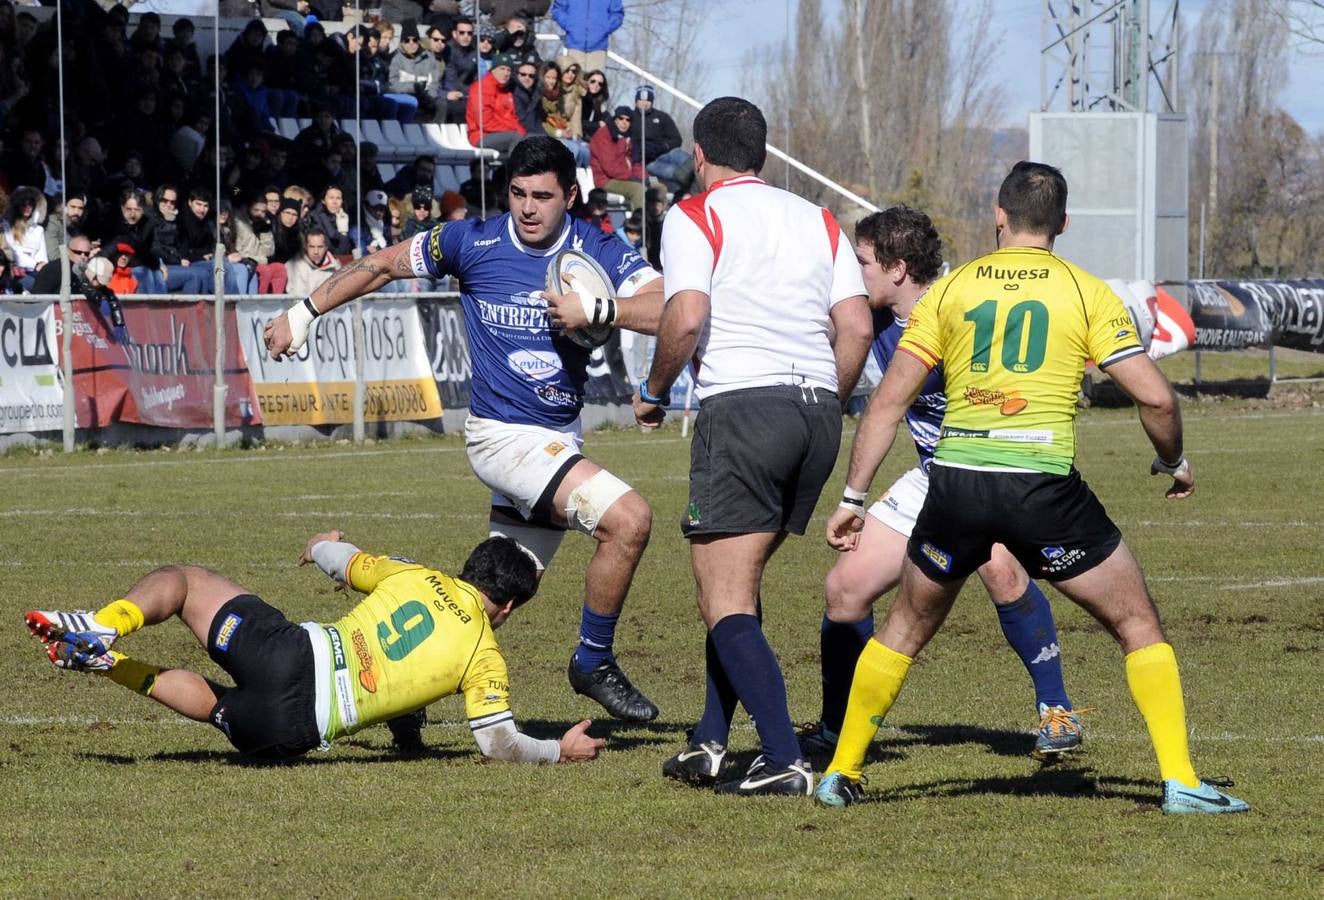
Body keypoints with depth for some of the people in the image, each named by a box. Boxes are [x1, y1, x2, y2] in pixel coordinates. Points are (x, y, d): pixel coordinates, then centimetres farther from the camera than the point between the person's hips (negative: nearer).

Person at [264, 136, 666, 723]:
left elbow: (669, 310, -14)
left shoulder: (598, 251, -3)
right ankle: (594, 663, -6)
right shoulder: (473, 242, -8)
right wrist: (304, 312, 8)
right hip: (503, 434, -5)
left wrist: (598, 309, -27)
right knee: (628, 518, -22)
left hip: (559, 441, 5)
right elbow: (385, 264, 7)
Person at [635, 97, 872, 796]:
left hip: (742, 404, -7)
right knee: (738, 584, 21)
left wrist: (653, 392, 3)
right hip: (817, 410, 7)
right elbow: (857, 326, 8)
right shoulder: (816, 220, 17)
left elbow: (686, 319, -13)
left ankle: (784, 761, -16)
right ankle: (710, 745, 21)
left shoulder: (694, 216, 1)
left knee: (725, 602, -5)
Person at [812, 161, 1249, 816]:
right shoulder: (1087, 293, 5)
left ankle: (840, 773, 25)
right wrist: (1173, 462, 19)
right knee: (1138, 624, 10)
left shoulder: (949, 290, 11)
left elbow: (888, 400, 7)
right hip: (1043, 487, -2)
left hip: (956, 482, 2)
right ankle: (1179, 780, 0)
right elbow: (1155, 396, -1)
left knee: (905, 630, 24)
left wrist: (853, 498, 12)